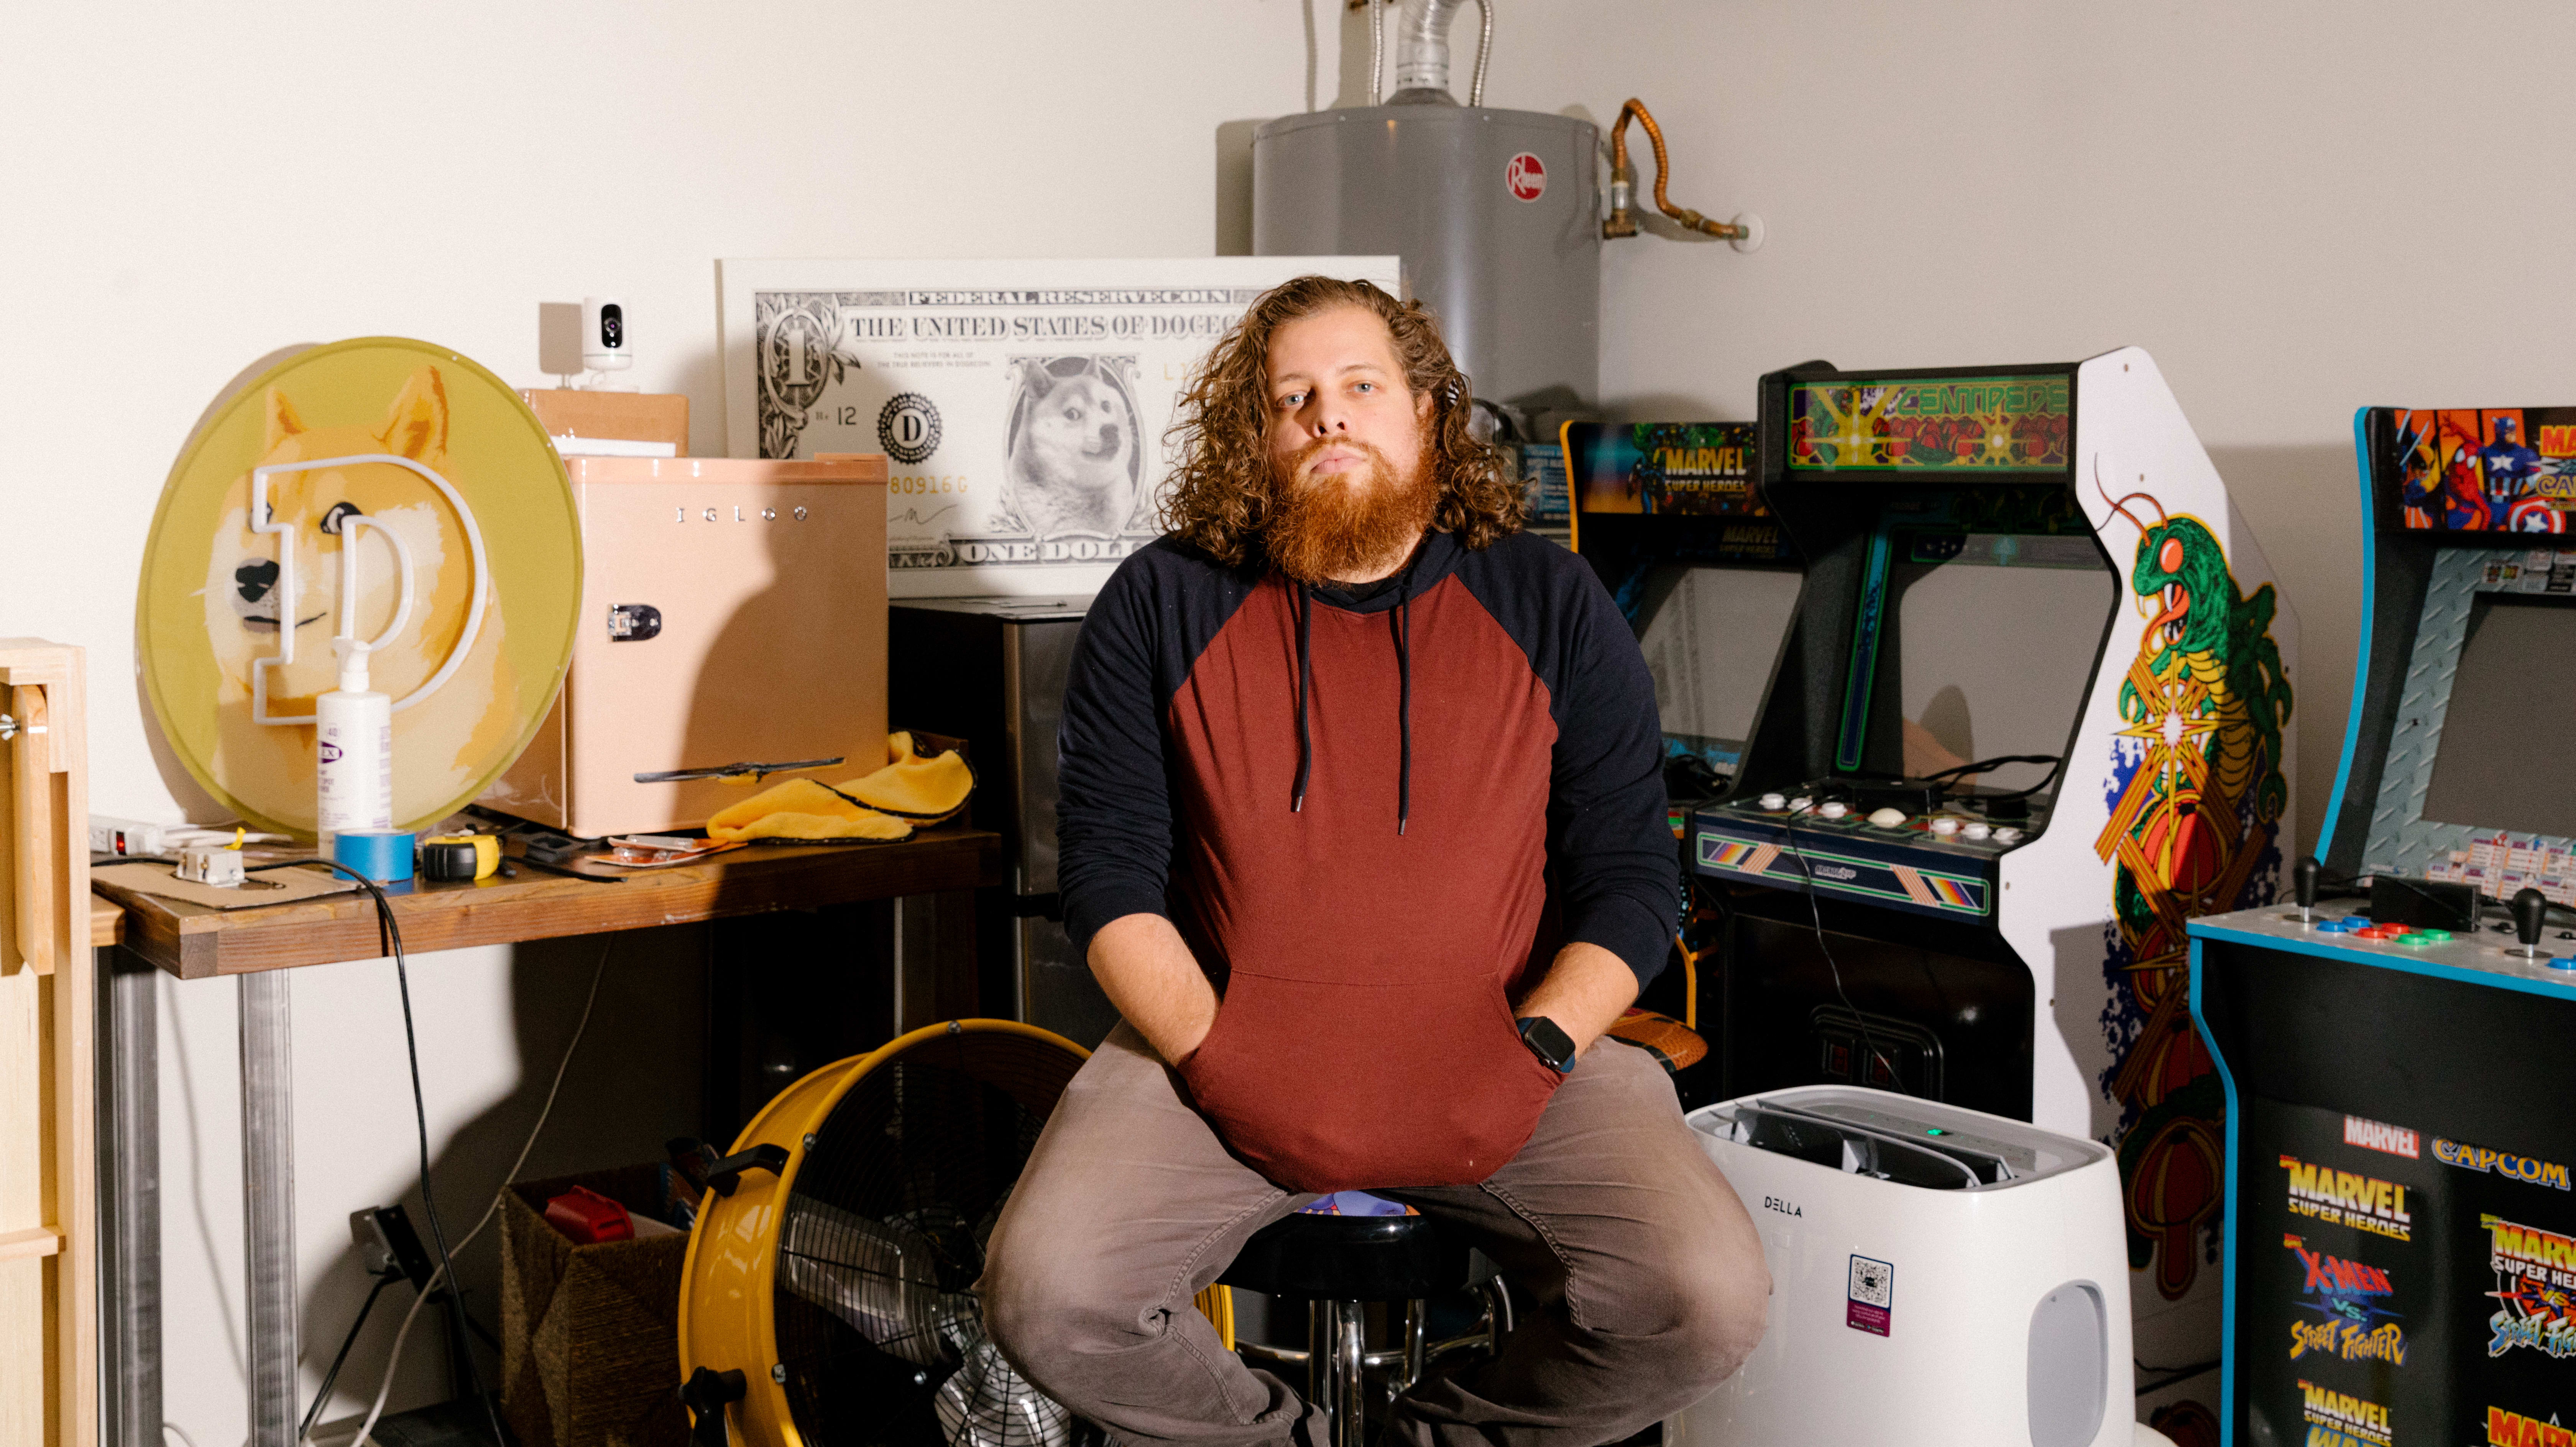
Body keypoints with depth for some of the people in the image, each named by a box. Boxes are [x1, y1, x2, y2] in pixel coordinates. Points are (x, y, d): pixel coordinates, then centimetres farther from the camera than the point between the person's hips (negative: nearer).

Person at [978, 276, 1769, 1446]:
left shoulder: (1551, 604, 8)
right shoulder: (1160, 604, 7)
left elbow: (1633, 873, 6)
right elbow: (1110, 871, 2)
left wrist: (1537, 1049, -11)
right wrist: (1215, 1059, -12)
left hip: (1504, 1055, 1)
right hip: (1223, 1056, 0)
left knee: (1709, 1302, -21)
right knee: (1044, 1296, -25)